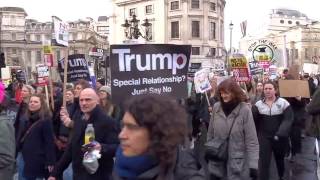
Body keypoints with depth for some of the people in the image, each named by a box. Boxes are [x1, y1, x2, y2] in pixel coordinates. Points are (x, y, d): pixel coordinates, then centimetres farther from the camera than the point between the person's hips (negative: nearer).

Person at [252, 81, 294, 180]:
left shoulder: (284, 103, -8)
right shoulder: (258, 104, -1)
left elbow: (288, 120, -14)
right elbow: (252, 119, -9)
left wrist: (280, 134, -26)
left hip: (280, 138, 0)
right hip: (264, 138, 0)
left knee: (280, 160, 21)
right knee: (263, 162, -5)